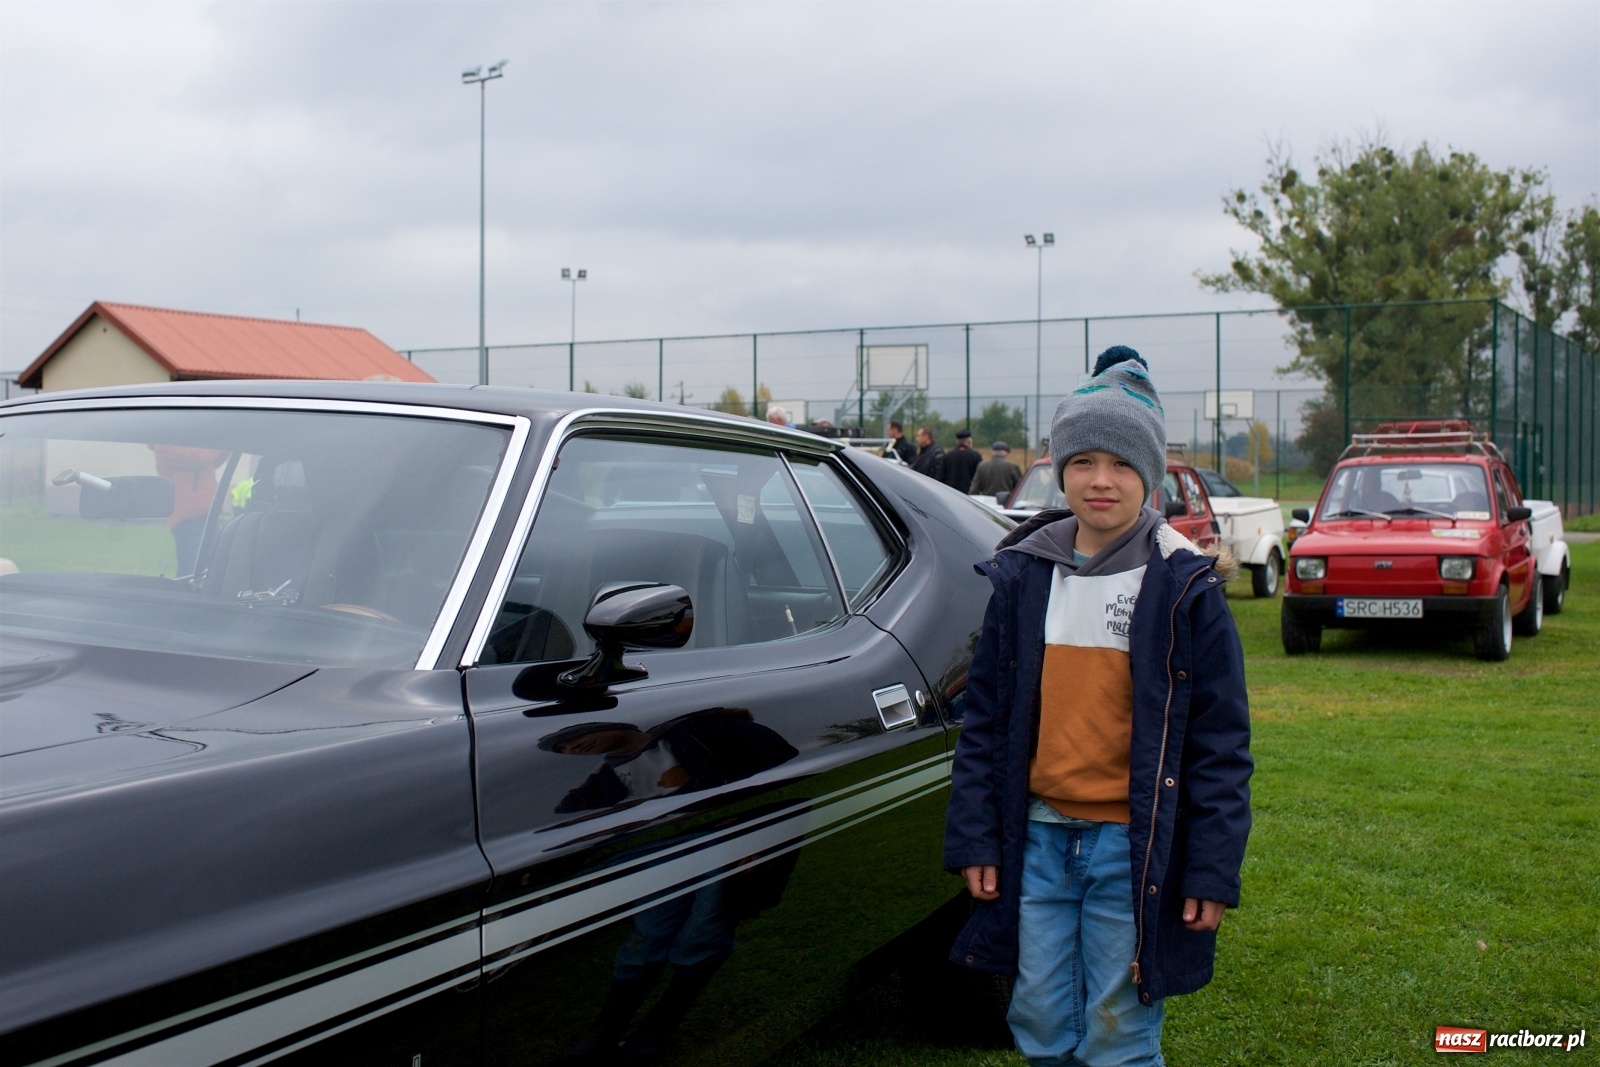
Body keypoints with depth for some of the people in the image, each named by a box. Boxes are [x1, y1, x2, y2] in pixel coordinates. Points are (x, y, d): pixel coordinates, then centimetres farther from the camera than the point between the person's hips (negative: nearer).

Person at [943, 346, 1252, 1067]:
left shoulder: (1186, 585, -5)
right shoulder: (1022, 574, 5)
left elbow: (1221, 741, -4)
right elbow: (985, 717, 8)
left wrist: (1214, 870, -7)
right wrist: (973, 838, 4)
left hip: (1134, 850, -3)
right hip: (1039, 839, 4)